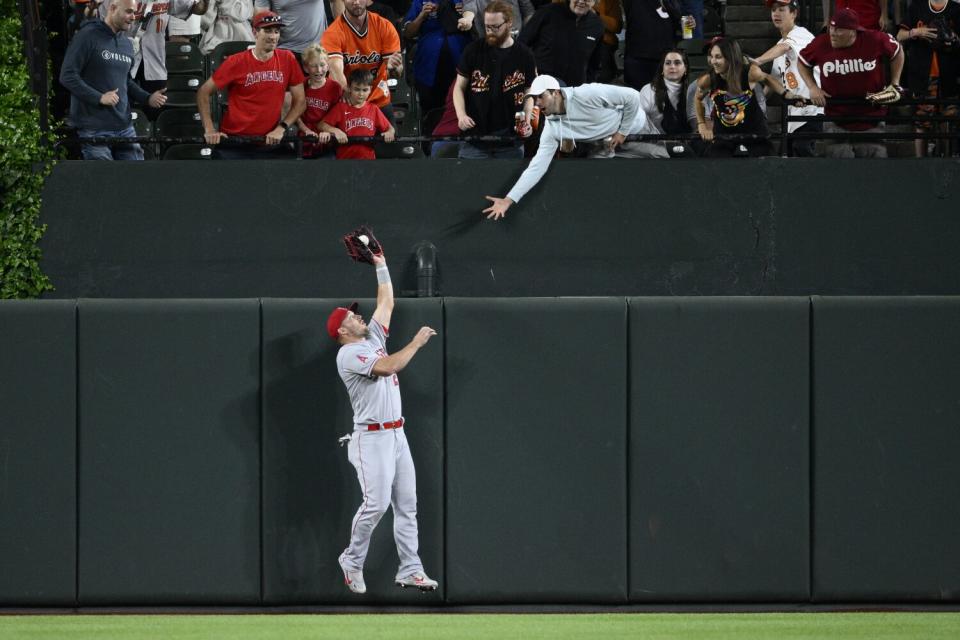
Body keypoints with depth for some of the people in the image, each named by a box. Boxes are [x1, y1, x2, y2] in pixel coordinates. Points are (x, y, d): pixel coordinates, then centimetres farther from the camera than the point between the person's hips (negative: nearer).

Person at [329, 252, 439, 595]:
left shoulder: (373, 338, 16)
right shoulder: (348, 354, -10)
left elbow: (386, 303, 23)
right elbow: (388, 367, -23)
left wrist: (381, 265, 18)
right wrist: (417, 342, -14)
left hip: (397, 435, 8)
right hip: (372, 438, -8)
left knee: (407, 505, 3)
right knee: (376, 502, -15)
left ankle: (410, 570, 3)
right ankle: (352, 561, 3)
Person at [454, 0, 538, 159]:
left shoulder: (524, 55, 1)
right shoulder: (474, 51, 1)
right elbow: (459, 87, 6)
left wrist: (527, 120, -9)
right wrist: (461, 115, -11)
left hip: (510, 141, 0)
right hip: (474, 136, 0)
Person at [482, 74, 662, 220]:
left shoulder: (586, 95, -33)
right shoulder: (552, 128, -16)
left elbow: (632, 96, -26)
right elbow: (537, 166, -18)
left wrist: (623, 132, -19)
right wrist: (509, 199, -26)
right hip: (609, 147, 5)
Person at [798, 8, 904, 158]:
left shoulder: (875, 40, -12)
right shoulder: (821, 44, -9)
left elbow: (897, 52, 9)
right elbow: (803, 62, 11)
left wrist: (895, 85, 4)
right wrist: (813, 88, -2)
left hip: (871, 124, 0)